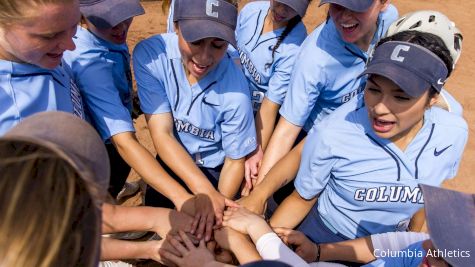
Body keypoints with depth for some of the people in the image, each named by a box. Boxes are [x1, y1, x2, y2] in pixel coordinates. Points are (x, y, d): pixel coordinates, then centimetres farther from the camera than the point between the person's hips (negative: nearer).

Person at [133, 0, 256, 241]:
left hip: (216, 170, -1)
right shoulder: (150, 55, -24)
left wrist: (218, 210, -26)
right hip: (172, 163, 2)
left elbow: (235, 160, -13)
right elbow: (162, 134, -25)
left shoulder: (235, 91, -27)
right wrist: (205, 192, -36)